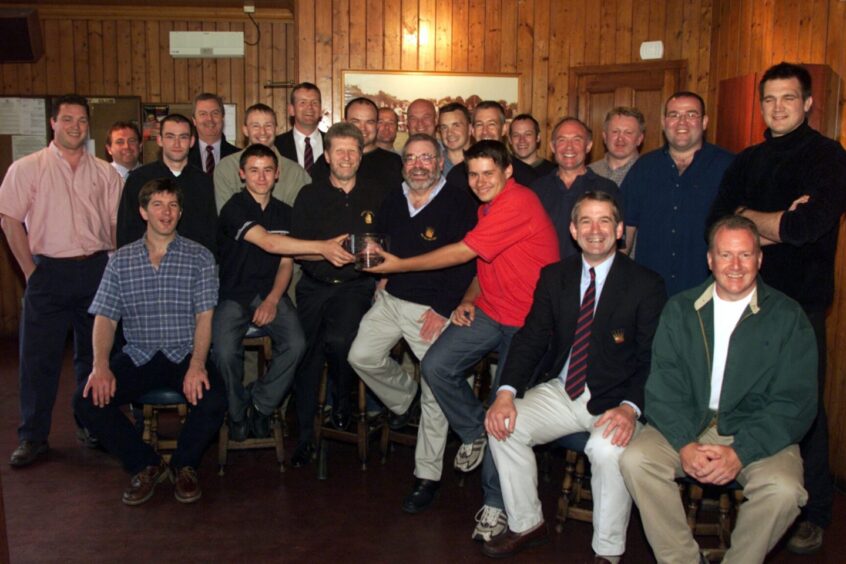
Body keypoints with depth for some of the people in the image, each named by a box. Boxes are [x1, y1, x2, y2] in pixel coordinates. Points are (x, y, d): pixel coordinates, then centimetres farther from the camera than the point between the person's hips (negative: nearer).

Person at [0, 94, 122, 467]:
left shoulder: (105, 173, 8)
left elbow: (118, 225, 10)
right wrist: (31, 272, -7)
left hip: (97, 270, 3)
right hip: (49, 272, -2)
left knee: (95, 353, 11)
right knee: (39, 356, 1)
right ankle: (32, 437, 12)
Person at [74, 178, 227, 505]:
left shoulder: (199, 257, 3)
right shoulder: (121, 260, 10)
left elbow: (204, 317, -5)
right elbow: (105, 318, 4)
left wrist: (197, 363, -21)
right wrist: (101, 365, -14)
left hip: (184, 354, -2)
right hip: (137, 356, 2)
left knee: (213, 401, -29)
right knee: (87, 402, -20)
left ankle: (185, 464, 3)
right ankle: (146, 466, 3)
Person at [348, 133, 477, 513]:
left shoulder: (458, 203, -9)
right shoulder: (393, 201, 11)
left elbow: (466, 262, -14)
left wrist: (442, 308, -18)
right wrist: (381, 277, 7)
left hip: (433, 307, -6)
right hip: (391, 298, 6)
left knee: (436, 390, -3)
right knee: (361, 357, -3)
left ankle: (428, 476, 10)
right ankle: (405, 398, 27)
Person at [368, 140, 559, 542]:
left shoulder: (519, 204, -19)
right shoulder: (487, 205, 13)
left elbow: (464, 252, -20)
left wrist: (400, 265, -14)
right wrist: (468, 300, 1)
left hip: (527, 322, -8)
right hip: (488, 311, 8)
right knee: (435, 365, -11)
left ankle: (495, 503, 10)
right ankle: (474, 433, 14)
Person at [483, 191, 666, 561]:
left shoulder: (646, 285, -6)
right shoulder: (554, 277, 6)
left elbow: (652, 359, -9)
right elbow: (531, 338, 2)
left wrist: (630, 407, -28)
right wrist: (506, 392, -15)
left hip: (615, 400, -4)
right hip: (562, 391, 5)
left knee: (608, 448, -33)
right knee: (504, 426, -15)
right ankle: (526, 525, 7)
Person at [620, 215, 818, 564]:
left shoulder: (788, 317, 0)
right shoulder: (680, 309, 7)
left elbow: (795, 402, -6)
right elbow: (663, 383, -1)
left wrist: (740, 452, -19)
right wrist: (684, 444, -18)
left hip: (757, 434, -1)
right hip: (686, 427, 2)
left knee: (783, 490, -29)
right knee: (635, 460, -23)